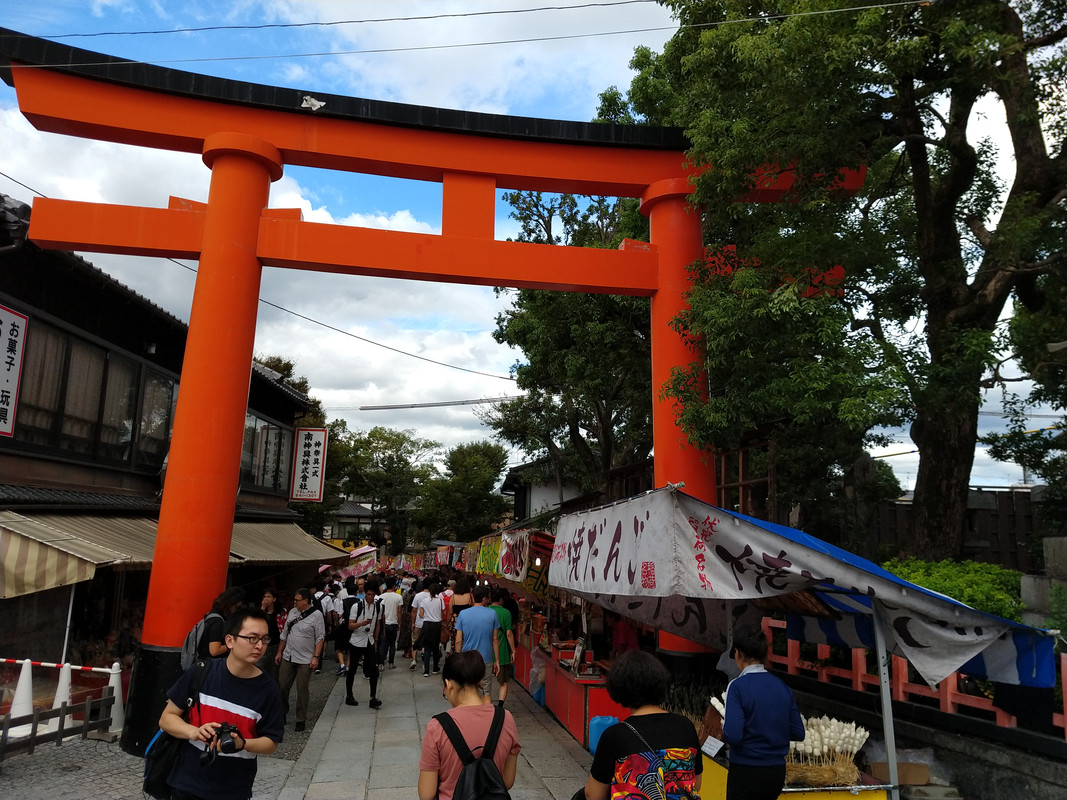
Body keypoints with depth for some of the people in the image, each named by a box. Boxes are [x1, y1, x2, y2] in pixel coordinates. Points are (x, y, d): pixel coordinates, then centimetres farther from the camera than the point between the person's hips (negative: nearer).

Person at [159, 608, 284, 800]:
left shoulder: (268, 689, -12)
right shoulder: (201, 672, -11)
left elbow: (271, 743, -4)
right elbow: (166, 718, -2)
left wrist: (242, 744, -23)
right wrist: (194, 732, -21)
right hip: (186, 784, 0)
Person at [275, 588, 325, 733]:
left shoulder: (316, 615, -11)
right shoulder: (292, 612, 6)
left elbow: (320, 638, -10)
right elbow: (285, 634, 16)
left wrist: (316, 657, -15)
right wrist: (279, 652, 15)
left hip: (305, 660, -5)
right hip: (287, 657, 5)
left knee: (302, 690, 2)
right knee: (282, 687, 10)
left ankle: (301, 720, 16)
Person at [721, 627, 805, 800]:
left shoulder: (737, 686, -15)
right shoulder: (782, 687, 2)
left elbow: (733, 736, -22)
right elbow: (798, 733, 5)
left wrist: (724, 726, -1)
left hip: (746, 772, -6)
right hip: (777, 771, 6)